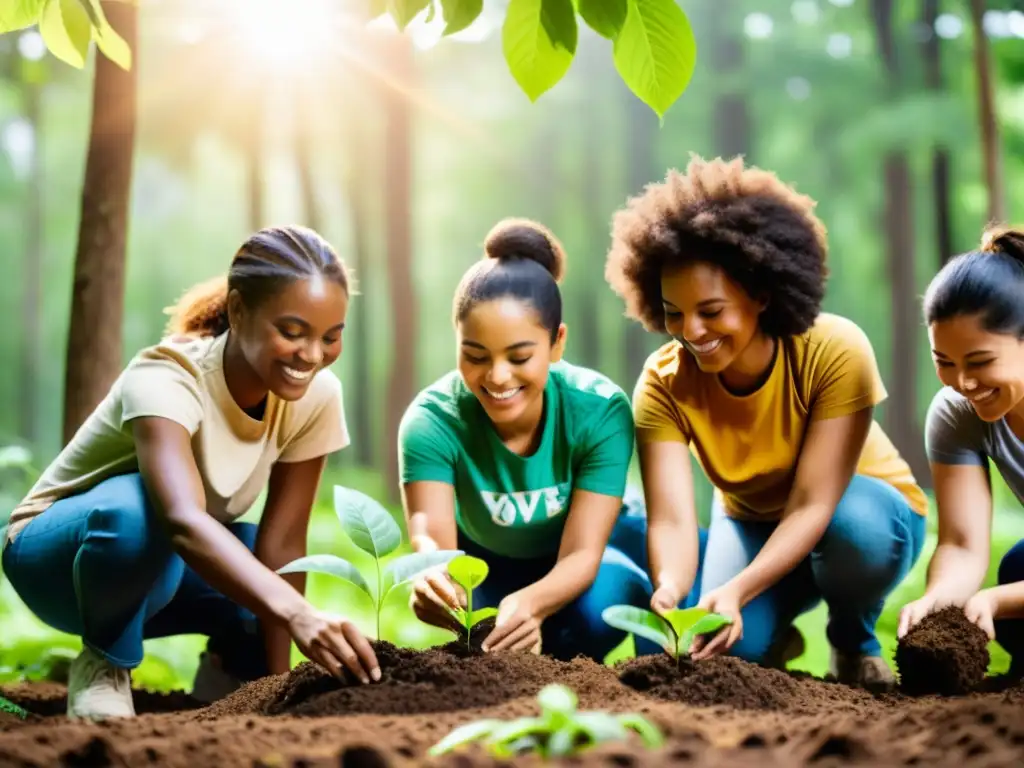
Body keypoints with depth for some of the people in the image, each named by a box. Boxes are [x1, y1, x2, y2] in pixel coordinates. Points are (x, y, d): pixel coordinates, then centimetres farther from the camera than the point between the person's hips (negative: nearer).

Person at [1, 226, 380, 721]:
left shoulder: (316, 394, -18)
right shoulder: (167, 378, -34)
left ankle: (229, 663, 9)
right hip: (57, 554, -5)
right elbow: (182, 521, -52)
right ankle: (104, 664, -11)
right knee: (136, 508, -37)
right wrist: (298, 614, -66)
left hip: (164, 570, 5)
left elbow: (282, 541, -16)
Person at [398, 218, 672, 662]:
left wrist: (529, 603, -59)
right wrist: (431, 582, -68)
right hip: (487, 562, 2)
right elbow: (431, 537, -41)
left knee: (600, 604, -33)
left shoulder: (600, 411, -30)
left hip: (577, 566, -2)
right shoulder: (433, 420, -30)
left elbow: (582, 553, -35)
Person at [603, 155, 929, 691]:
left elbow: (812, 506, -34)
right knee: (732, 647, -28)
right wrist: (668, 588, -55)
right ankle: (772, 638, 10)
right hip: (753, 525, 2)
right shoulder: (664, 384, -22)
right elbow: (670, 520, -32)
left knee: (851, 524, -38)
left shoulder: (835, 352, -30)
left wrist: (737, 591, -50)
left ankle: (854, 642, -5)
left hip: (864, 510, -2)